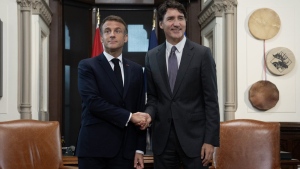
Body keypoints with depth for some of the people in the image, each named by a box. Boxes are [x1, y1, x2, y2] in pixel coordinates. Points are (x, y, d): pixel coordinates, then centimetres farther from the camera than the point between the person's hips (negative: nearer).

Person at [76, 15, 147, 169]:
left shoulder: (136, 70, 13)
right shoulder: (87, 66, 2)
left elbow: (140, 110, 11)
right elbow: (93, 101, -12)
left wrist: (140, 148, 5)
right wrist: (128, 117, -12)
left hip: (125, 149, 3)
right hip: (94, 147, -3)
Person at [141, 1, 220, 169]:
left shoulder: (202, 54, -3)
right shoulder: (151, 56, 7)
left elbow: (211, 100, -5)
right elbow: (152, 96, 13)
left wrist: (210, 140, -10)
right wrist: (149, 113, -9)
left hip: (194, 136, -3)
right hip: (162, 138, 3)